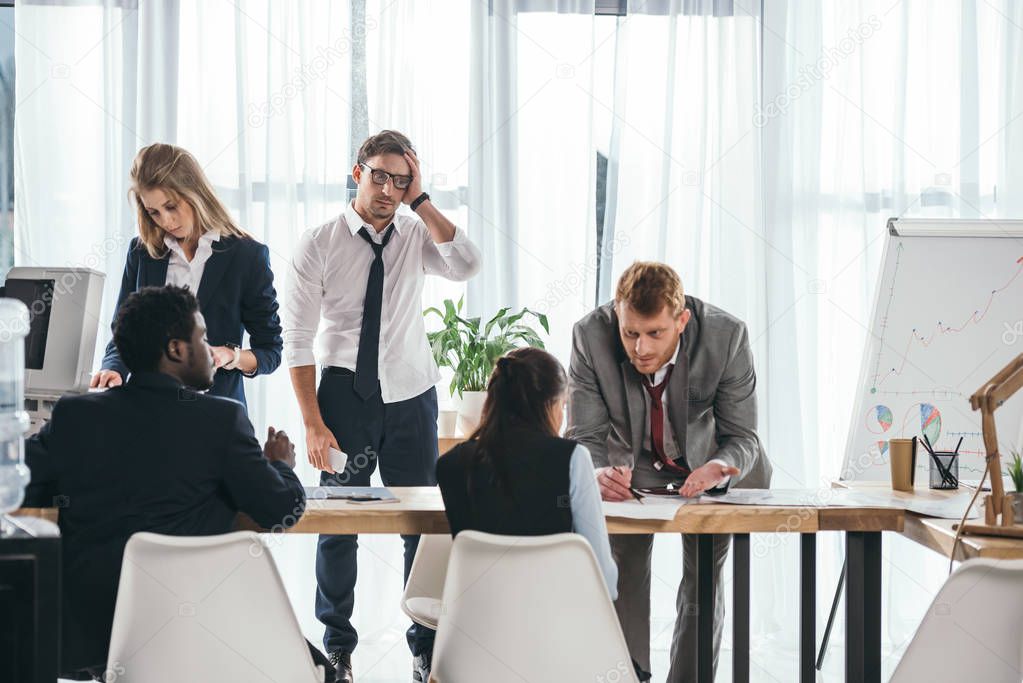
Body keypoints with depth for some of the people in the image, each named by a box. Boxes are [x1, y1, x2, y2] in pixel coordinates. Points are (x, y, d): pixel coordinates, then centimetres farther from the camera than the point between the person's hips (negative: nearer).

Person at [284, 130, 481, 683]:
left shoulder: (417, 235, 3)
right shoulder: (318, 244, -4)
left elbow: (466, 267, -18)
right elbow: (298, 339, -5)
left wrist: (420, 200, -16)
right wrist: (312, 422, -11)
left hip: (410, 395, 2)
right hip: (345, 394, -2)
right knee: (337, 524, 2)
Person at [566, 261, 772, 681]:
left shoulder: (726, 336, -32)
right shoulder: (591, 336, -30)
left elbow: (742, 437, -23)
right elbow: (585, 436, -24)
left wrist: (718, 469, -46)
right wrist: (597, 474, -48)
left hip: (708, 461, -1)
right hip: (632, 465, 1)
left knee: (704, 581, -1)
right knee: (623, 578, -2)